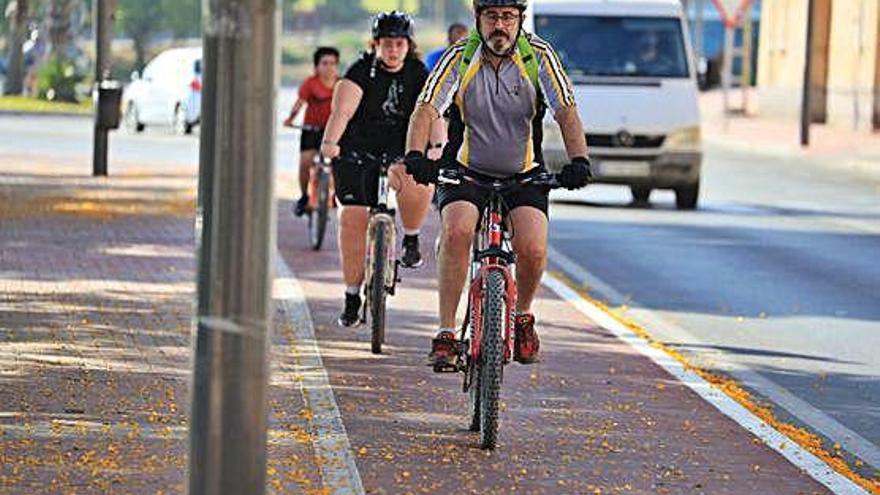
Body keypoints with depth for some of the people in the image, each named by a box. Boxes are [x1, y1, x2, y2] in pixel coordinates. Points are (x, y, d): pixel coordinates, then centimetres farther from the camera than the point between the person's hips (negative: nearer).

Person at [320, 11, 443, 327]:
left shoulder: (418, 74, 0)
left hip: (400, 150, 1)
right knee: (353, 217, -10)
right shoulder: (362, 71, -8)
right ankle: (352, 295, 4)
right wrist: (330, 142, -40)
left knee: (418, 182, -32)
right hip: (356, 150, -1)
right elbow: (343, 110, -22)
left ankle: (411, 239, -3)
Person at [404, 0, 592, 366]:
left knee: (532, 248, -22)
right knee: (457, 231, -29)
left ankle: (523, 317, 9)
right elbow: (426, 109, -20)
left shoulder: (539, 57, -9)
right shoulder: (459, 58, -10)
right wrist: (415, 156, -39)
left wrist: (578, 161, -34)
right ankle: (446, 334, -21)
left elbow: (566, 113, -16)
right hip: (465, 171, 0)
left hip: (524, 175, 0)